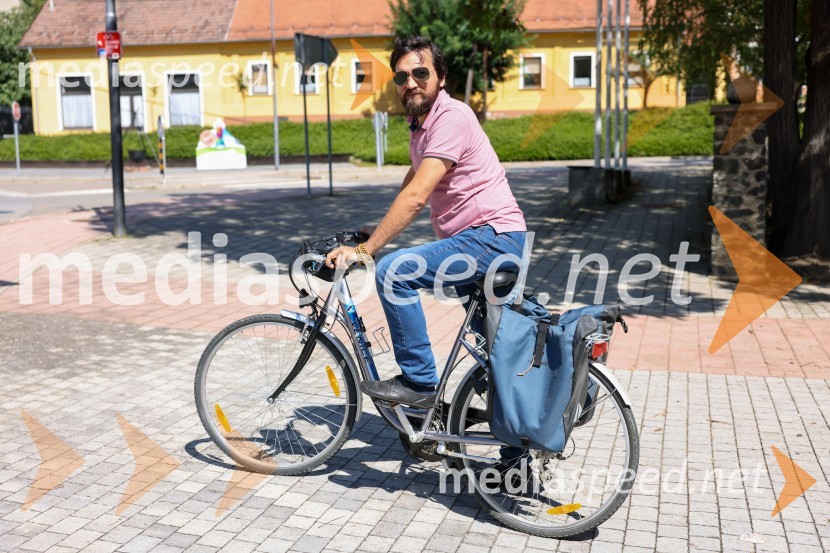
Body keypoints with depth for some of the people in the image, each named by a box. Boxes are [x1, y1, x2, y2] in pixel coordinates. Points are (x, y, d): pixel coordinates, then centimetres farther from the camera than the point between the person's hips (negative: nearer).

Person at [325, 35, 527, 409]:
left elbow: (416, 197, -27)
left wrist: (364, 249, -26)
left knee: (393, 271, -22)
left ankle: (418, 382, -12)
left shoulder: (450, 117, -18)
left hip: (494, 236, -10)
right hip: (488, 241, 10)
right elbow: (410, 190, 20)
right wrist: (373, 236, 8)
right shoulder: (420, 123, 13)